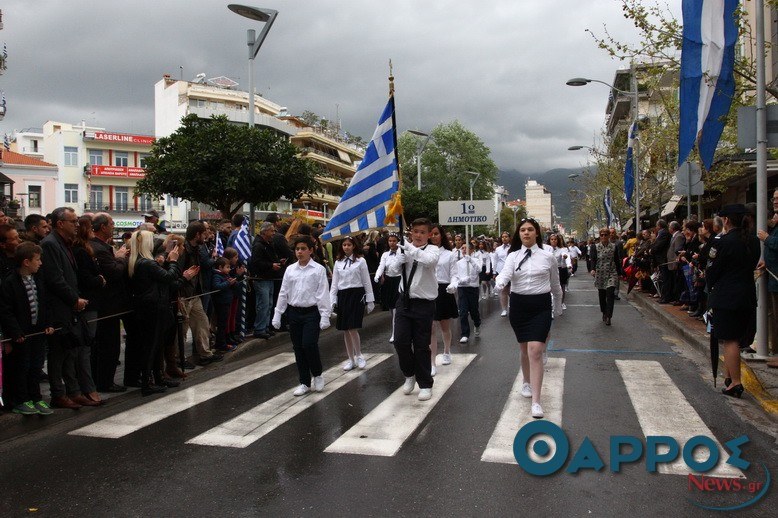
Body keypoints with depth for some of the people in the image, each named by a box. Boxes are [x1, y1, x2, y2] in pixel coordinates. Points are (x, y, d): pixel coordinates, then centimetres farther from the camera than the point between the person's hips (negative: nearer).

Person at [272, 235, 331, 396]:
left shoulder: (318, 269, -5)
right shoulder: (290, 270, 6)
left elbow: (323, 294, -8)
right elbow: (283, 293, 9)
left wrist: (325, 316, -12)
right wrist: (277, 315, 8)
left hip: (311, 312, -4)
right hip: (294, 312, 4)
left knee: (309, 344, -14)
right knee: (298, 348, 8)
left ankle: (317, 375, 13)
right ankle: (305, 383, 21)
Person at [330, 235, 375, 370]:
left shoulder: (360, 261, -1)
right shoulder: (338, 263, 9)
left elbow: (366, 282, 1)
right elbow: (334, 283, 10)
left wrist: (370, 300, 0)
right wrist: (332, 301, 2)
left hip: (357, 295, -4)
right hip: (342, 296, 4)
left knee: (352, 328, -12)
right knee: (345, 329, 7)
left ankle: (359, 355, 8)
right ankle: (351, 359, 18)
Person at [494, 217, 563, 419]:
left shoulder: (548, 257, 0)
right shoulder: (513, 256, 2)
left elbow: (555, 285, 11)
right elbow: (505, 273, -18)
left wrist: (558, 309, 20)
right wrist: (499, 283, -41)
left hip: (540, 306, -2)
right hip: (518, 304, 2)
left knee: (535, 350, -13)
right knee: (524, 349, 16)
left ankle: (536, 402, -11)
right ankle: (527, 382, 43)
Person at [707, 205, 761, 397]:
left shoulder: (724, 242, -16)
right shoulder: (753, 241, 6)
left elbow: (712, 270, -10)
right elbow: (753, 265, 13)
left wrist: (711, 287, 8)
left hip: (726, 297, -7)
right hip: (747, 296, 7)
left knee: (729, 340, -2)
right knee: (734, 338, 17)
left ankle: (735, 382, -2)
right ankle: (730, 377, 26)